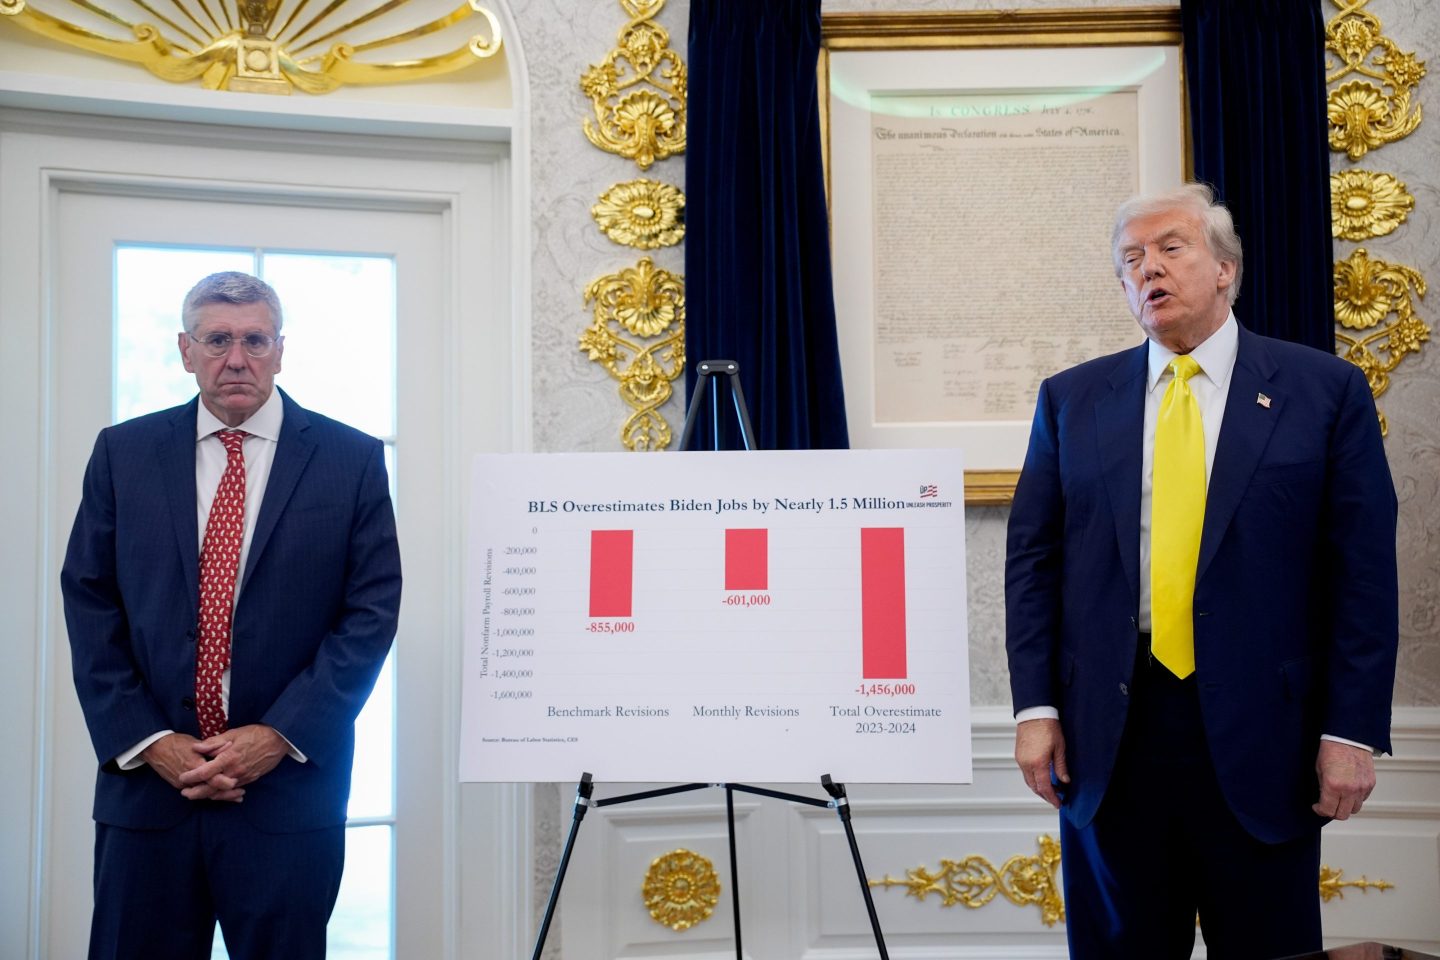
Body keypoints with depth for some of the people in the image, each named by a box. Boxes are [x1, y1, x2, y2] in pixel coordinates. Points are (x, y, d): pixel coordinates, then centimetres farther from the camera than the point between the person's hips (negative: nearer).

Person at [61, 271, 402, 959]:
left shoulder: (352, 460, 2)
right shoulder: (124, 453, 7)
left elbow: (371, 611, -3)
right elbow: (89, 604, 4)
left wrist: (281, 736, -11)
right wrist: (147, 740, -7)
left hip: (290, 785, -1)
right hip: (146, 780, 2)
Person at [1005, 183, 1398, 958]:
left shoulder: (1324, 390, 2)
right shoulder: (1072, 399, 8)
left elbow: (1364, 569, -1)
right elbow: (1032, 558, 7)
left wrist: (1352, 729, -6)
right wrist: (1035, 707, -1)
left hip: (1258, 729, -1)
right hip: (1105, 732, 2)